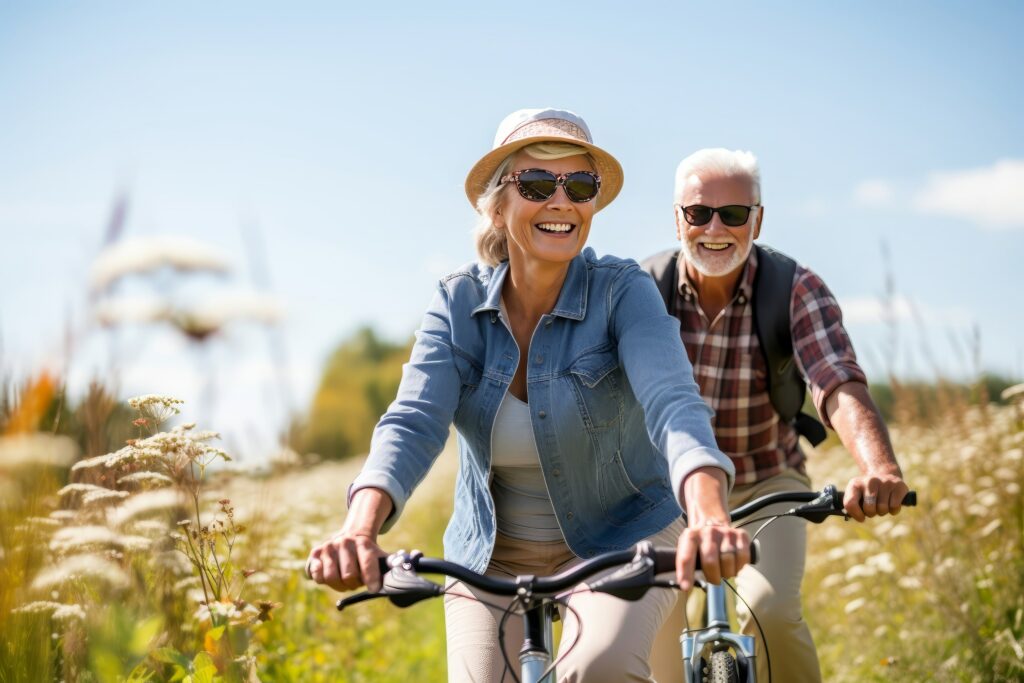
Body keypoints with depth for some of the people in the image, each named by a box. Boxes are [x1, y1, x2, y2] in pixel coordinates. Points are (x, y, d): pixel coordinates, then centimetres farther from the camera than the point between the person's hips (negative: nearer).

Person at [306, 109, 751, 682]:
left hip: (619, 540, -3)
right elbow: (413, 423, -21)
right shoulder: (459, 302, -8)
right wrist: (360, 530, -42)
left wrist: (711, 519, -53)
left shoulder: (623, 291, -15)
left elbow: (672, 403, -32)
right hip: (492, 555, 3)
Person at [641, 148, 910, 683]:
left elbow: (840, 386, -30)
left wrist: (881, 470, -50)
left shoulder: (797, 291, -16)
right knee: (656, 632, -5)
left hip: (766, 487, -2)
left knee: (767, 611, -25)